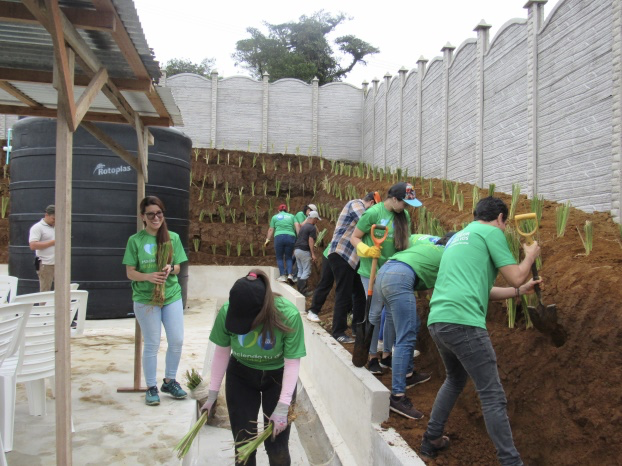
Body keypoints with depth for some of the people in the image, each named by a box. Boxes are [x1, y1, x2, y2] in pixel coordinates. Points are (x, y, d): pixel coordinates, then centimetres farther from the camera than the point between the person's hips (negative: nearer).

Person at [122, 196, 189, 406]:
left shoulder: (173, 238, 3)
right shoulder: (135, 240, -4)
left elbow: (177, 268, 7)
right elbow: (130, 273, -3)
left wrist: (170, 268, -16)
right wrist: (148, 276, -22)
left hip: (172, 296, 3)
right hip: (145, 299, -3)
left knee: (177, 341, 5)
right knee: (152, 344, 4)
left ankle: (169, 381, 26)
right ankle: (151, 388, 20)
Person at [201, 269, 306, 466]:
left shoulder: (289, 315, -31)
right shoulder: (227, 312, -25)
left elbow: (292, 362, -21)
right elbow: (222, 352, -9)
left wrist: (282, 407, -22)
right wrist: (212, 393, -1)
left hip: (277, 377, -1)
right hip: (241, 376, 2)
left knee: (277, 447, 1)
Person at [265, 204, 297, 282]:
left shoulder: (275, 217, 15)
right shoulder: (291, 216, 17)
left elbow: (271, 229, 9)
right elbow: (296, 228, 10)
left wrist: (268, 239, 10)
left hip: (279, 237, -1)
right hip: (291, 237, 1)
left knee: (279, 258, 8)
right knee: (288, 257, 11)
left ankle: (282, 275, -2)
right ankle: (290, 274, -7)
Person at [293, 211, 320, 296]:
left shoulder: (303, 226, 14)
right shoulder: (312, 228, -10)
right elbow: (311, 241, -17)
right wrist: (313, 254, -17)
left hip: (297, 250, 9)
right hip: (304, 251, -9)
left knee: (300, 270, 15)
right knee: (306, 271, -3)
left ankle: (299, 288, 17)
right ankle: (302, 291, -6)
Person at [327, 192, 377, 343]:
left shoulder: (360, 208, 21)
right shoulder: (356, 204, -7)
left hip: (352, 257, 9)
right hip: (341, 255, -9)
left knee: (360, 293, 11)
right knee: (344, 294, -5)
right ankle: (338, 332, 3)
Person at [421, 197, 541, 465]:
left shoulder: (458, 237, 27)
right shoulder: (491, 232, 3)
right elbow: (515, 277, 2)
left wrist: (520, 291, 34)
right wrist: (530, 255, 22)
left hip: (437, 321, 9)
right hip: (462, 322, -9)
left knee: (455, 380, 28)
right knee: (492, 396, -1)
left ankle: (431, 441, 34)